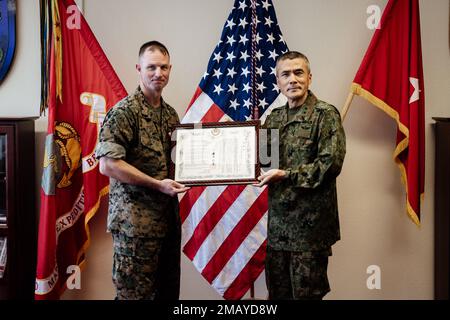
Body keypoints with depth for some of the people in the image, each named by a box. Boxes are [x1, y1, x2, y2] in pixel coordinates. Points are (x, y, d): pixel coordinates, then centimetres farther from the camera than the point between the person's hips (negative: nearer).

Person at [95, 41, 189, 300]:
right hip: (136, 219, -7)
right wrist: (158, 184, -19)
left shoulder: (171, 114, 13)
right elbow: (108, 164, -18)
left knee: (169, 290, 15)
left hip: (169, 217, 7)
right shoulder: (124, 112, -10)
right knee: (135, 292, 3)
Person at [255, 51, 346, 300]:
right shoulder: (273, 118, 12)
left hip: (310, 222, -6)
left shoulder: (325, 114, -7)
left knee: (306, 292, 6)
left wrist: (286, 175, -17)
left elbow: (331, 163, -16)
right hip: (278, 221, 6)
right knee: (277, 291, 16)